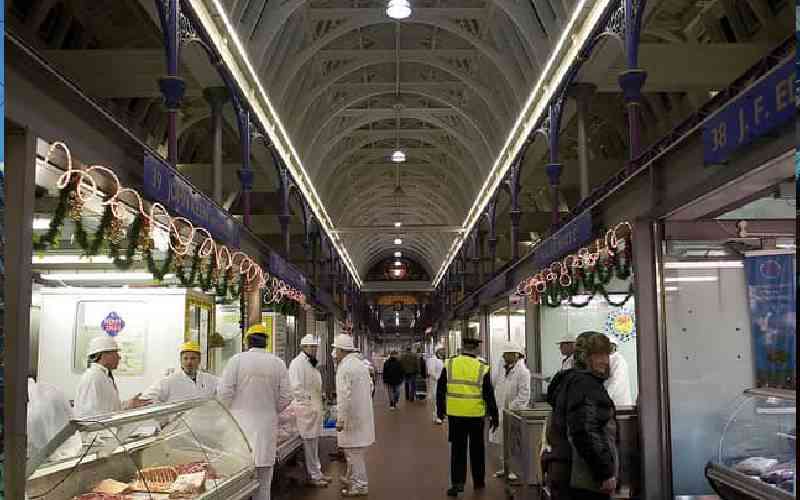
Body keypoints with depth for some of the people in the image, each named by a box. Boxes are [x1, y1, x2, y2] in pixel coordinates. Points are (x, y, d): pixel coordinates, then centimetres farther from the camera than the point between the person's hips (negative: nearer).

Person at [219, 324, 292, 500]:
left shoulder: (237, 360, -6)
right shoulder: (278, 363, 1)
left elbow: (224, 393, -8)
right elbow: (285, 397, 2)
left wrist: (228, 414, 10)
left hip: (241, 424, -2)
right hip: (267, 427, 2)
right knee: (263, 483, 11)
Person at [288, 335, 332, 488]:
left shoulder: (312, 363, 16)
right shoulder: (297, 363, -14)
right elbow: (296, 388, -21)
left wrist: (319, 406, 15)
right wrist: (308, 403, -20)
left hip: (315, 408, 9)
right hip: (306, 409, -9)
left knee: (314, 442, 17)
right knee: (309, 443, 0)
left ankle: (317, 472, 26)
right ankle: (313, 476, 8)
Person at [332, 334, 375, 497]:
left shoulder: (345, 367, -17)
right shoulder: (360, 364, 12)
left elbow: (345, 396, -21)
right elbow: (370, 386, 19)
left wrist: (340, 420, -17)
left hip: (352, 415, -9)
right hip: (363, 414, 9)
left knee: (353, 450, 0)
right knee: (357, 449, 18)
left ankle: (360, 485, 7)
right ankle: (351, 478, 31)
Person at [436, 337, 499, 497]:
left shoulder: (449, 364, -4)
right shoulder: (482, 368, -9)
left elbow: (440, 389, 3)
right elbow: (489, 395, -6)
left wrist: (440, 409, 16)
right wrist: (494, 416, 3)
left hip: (455, 414, 1)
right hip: (476, 415, -1)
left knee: (457, 449, 9)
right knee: (477, 449, 15)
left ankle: (457, 482, 3)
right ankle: (478, 482, 26)